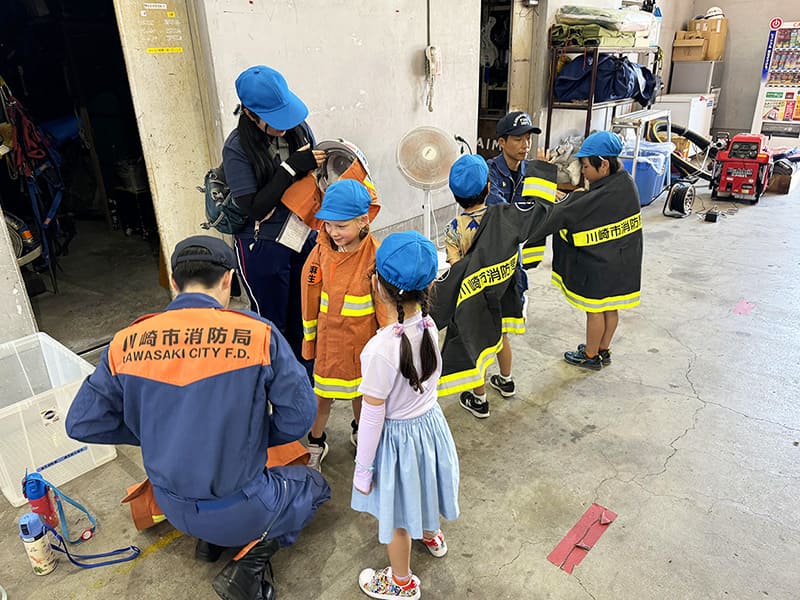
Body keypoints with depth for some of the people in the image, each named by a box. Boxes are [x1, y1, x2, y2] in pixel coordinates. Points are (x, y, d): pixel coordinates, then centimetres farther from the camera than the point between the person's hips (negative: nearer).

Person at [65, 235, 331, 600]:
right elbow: (299, 416, -15)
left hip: (172, 508, 6)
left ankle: (210, 539, 21)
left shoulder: (125, 344, -10)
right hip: (239, 510, -5)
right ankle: (248, 567, 5)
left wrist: (155, 431, 9)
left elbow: (81, 423, -2)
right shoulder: (258, 335, -21)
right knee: (312, 485, 23)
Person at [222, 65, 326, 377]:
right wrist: (291, 168, -25)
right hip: (263, 249, -4)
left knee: (304, 319, 18)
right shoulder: (237, 148, -16)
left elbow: (314, 172, 13)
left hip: (304, 238, 5)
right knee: (272, 325, 12)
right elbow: (254, 207, -20)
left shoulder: (298, 127, -3)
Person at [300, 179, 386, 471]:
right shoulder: (322, 249, -9)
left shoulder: (375, 256, -20)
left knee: (362, 390, 20)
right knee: (323, 394, 13)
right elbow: (310, 295, 2)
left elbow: (386, 304, -11)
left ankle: (360, 431, 49)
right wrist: (310, 336, 8)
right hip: (329, 337, 2)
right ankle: (316, 443, 37)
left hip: (362, 338, -2)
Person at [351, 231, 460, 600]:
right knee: (418, 488, 35)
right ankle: (430, 535, 64)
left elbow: (372, 419, -23)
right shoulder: (430, 326, -16)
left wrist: (362, 470, -9)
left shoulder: (381, 350, -34)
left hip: (397, 436, -6)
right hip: (430, 421, 6)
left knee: (395, 517, 21)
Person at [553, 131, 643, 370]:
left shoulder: (603, 196, -28)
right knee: (610, 307, 19)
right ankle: (603, 350, 36)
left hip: (599, 265, -8)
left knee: (595, 309, 9)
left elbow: (563, 215, -23)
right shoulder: (626, 183, -1)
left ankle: (590, 356, 26)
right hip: (622, 261, 8)